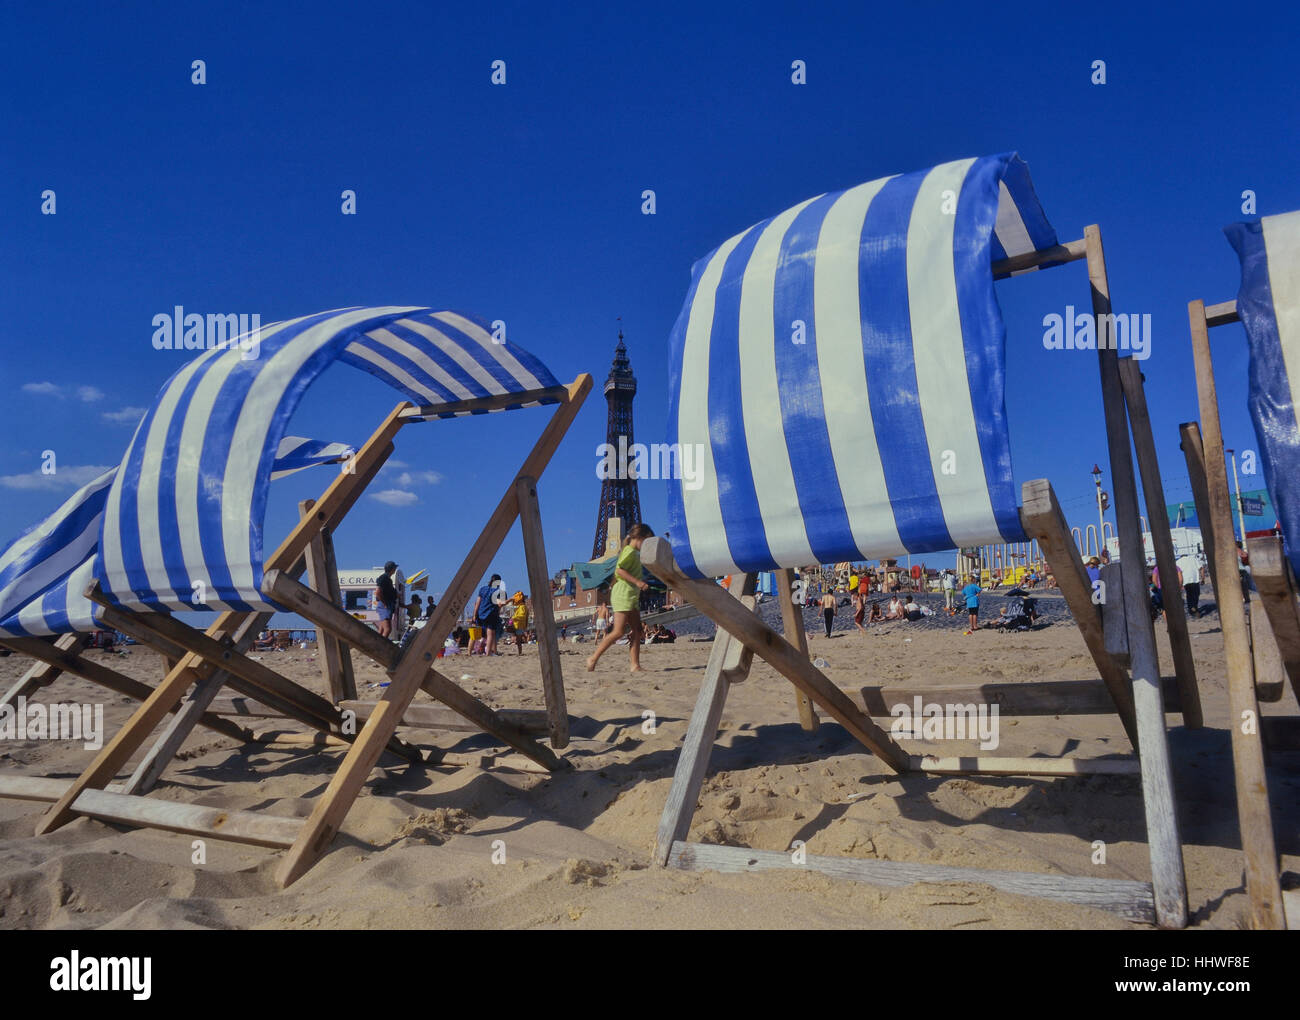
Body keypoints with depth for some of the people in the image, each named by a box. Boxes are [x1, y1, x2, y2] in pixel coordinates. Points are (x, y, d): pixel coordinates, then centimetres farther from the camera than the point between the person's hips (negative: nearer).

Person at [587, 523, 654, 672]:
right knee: (619, 631, -12)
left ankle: (635, 665, 0)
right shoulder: (630, 551, -9)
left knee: (636, 631, 2)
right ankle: (593, 659, -6)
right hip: (623, 593, -10)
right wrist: (637, 581, -23)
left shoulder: (635, 553, 21)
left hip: (632, 596, 10)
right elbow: (619, 570, -20)